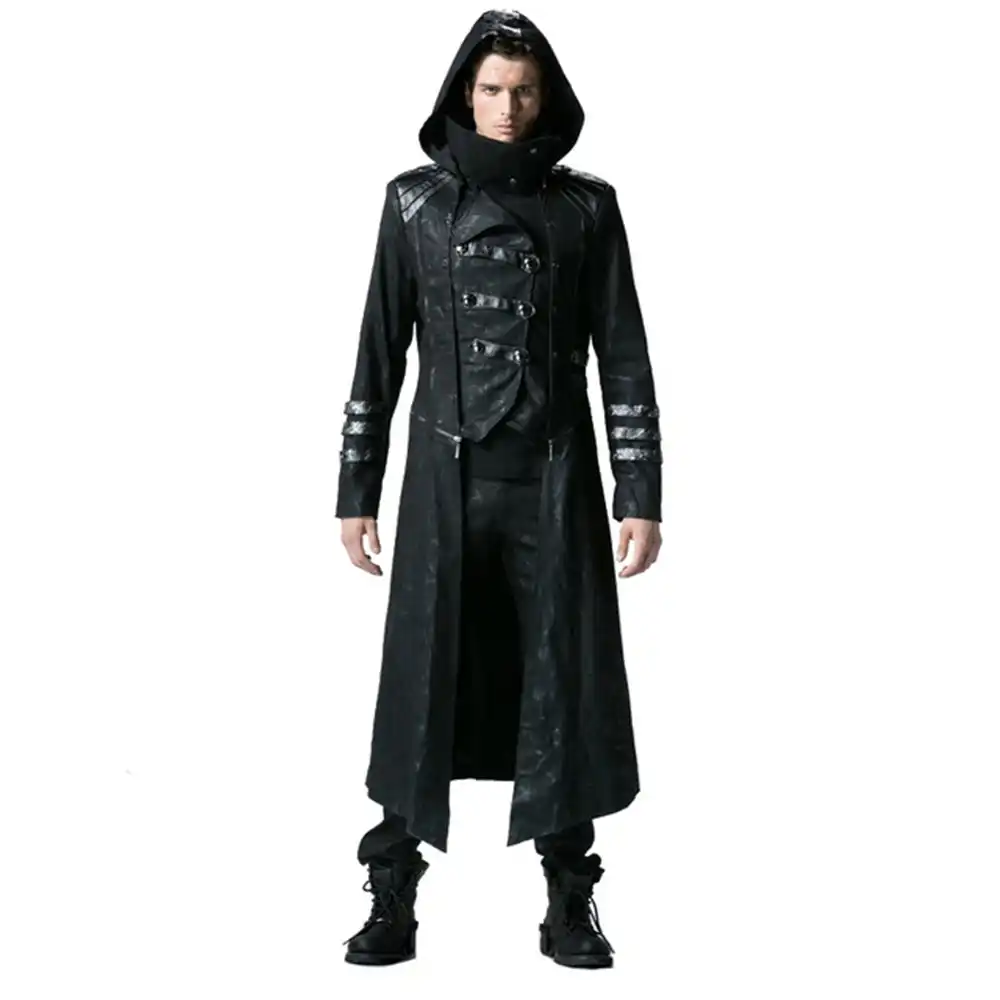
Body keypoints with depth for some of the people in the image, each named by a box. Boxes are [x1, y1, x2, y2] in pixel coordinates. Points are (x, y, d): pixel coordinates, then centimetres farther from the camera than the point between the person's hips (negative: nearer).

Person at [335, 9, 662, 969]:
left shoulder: (585, 206, 4)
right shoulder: (415, 201, 5)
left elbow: (623, 357, 3)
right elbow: (379, 353, 6)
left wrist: (640, 496, -3)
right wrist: (357, 492, 3)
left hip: (556, 480, 0)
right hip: (445, 478, 0)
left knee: (563, 680, 2)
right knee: (422, 680, 1)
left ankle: (569, 904, 14)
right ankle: (392, 902, 11)